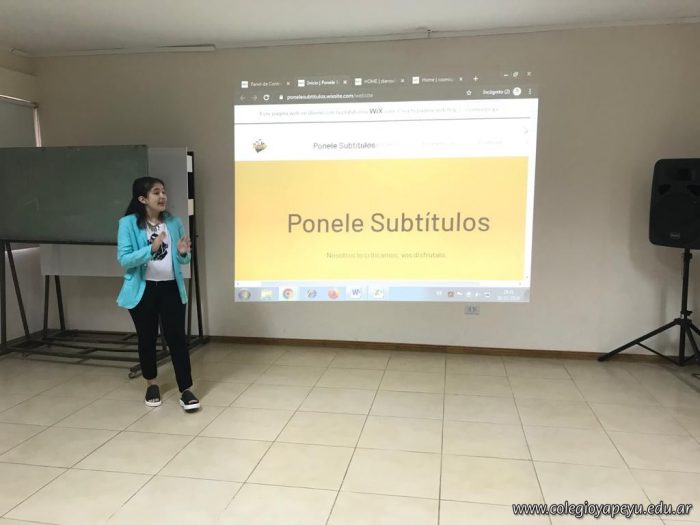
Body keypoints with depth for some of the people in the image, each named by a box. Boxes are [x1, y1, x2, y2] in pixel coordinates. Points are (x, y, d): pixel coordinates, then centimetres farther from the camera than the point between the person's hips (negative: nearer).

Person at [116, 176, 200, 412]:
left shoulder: (174, 222, 3)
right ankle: (152, 385, 32)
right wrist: (152, 249, -27)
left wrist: (183, 253, -15)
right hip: (143, 290, -2)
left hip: (171, 288, 2)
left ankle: (186, 390, 4)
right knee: (147, 339, 12)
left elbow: (184, 260, 9)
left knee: (176, 337, -2)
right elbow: (124, 259, -15)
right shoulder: (128, 223, -7)